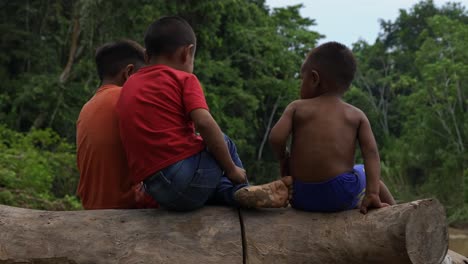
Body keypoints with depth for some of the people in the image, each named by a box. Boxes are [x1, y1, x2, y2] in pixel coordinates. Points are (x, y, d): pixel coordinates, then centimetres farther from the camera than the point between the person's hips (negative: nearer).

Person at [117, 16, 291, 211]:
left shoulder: (128, 87, 19)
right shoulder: (183, 79, 1)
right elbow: (204, 123, -13)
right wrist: (232, 169, -3)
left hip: (159, 192, 5)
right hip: (190, 174, -5)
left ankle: (240, 195, 7)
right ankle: (243, 191, 21)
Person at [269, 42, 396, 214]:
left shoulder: (297, 107, 6)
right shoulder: (357, 115, 8)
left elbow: (276, 138, -8)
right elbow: (371, 153, -4)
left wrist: (283, 159, 12)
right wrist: (372, 193, -9)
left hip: (300, 198, 1)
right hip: (341, 197, 0)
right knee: (369, 175, 30)